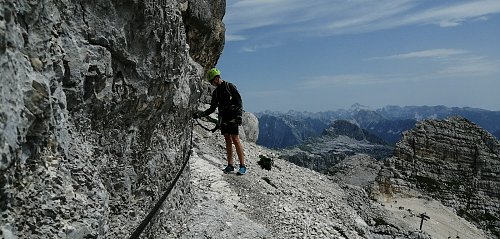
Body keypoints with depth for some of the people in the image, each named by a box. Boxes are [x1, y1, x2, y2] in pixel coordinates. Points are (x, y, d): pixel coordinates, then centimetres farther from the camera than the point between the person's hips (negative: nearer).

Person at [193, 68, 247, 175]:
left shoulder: (230, 86, -3)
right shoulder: (216, 92, 16)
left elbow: (239, 101, -6)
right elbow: (212, 108, 17)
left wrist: (239, 115, -15)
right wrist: (201, 114, 4)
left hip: (232, 118, -6)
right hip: (223, 119, 6)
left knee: (235, 140, -10)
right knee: (227, 141, 5)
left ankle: (242, 166, -7)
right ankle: (230, 165, 9)